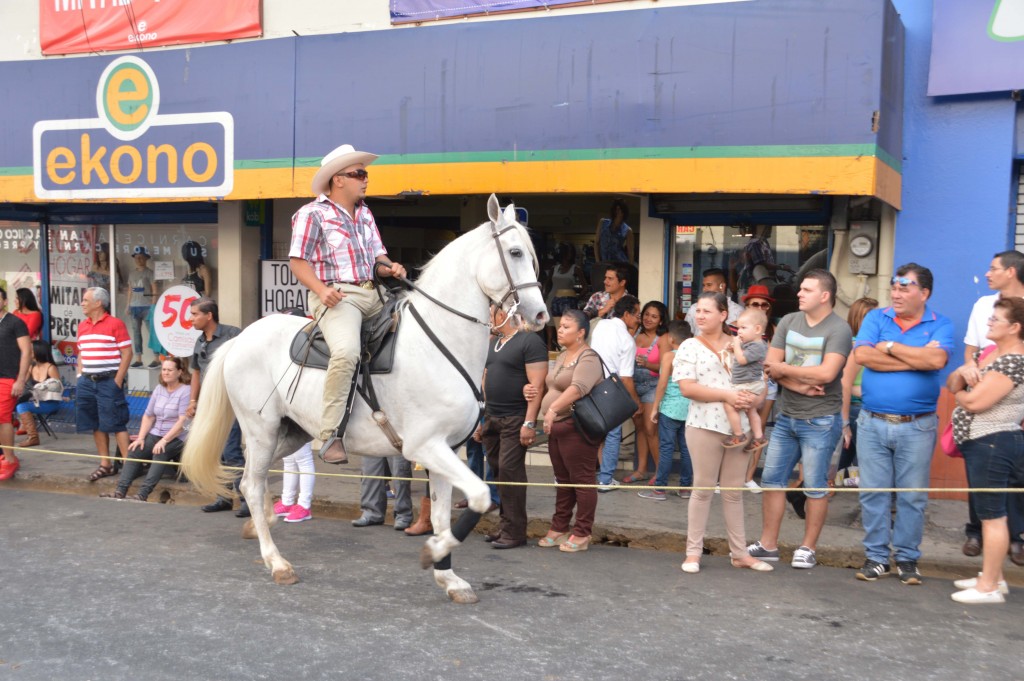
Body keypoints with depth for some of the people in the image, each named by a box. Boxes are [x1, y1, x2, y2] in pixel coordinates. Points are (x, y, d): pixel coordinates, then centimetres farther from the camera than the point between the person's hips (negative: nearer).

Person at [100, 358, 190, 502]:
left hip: (176, 438, -6)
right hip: (155, 434, 6)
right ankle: (120, 491, -26)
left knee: (160, 453, -34)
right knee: (134, 451, -20)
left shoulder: (185, 391, -7)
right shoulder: (159, 389, 14)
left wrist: (164, 440, -23)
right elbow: (148, 416, 14)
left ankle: (143, 494, -41)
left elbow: (182, 421, -16)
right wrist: (140, 438, 0)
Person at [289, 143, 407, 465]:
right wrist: (321, 290, -19)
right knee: (347, 351, -34)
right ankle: (329, 434, -28)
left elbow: (378, 257, 22)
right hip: (336, 296, -8)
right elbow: (297, 261, -3)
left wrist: (390, 268, -2)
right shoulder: (313, 213, 0)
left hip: (372, 295, 8)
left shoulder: (365, 215, 21)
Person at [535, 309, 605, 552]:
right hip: (557, 426, 9)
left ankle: (582, 534, 4)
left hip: (576, 427, -9)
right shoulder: (562, 357, 18)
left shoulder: (588, 358, -12)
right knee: (563, 479, 15)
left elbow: (578, 388, -29)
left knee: (581, 479, -3)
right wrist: (534, 392, 7)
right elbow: (551, 387, 28)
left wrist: (553, 408, -40)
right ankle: (559, 528, 23)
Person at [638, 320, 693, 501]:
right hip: (690, 409, 5)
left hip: (670, 408, -5)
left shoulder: (669, 356, -8)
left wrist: (655, 407, -3)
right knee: (686, 448, 9)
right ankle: (686, 486, 15)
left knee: (666, 448, -2)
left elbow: (662, 384, -9)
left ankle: (660, 488, 1)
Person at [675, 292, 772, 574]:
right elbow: (687, 388, -12)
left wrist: (752, 397, -10)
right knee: (703, 489, 3)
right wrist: (726, 395, -19)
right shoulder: (690, 346, -2)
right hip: (705, 425, -3)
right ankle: (693, 552, 11)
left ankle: (740, 553, 18)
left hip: (739, 426, 3)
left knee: (734, 491, 11)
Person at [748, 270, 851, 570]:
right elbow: (771, 366, 1)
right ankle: (768, 544, 19)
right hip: (786, 417, 6)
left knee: (815, 487, 3)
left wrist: (783, 369, -13)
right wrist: (800, 385, -15)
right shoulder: (788, 322, 6)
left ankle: (808, 548, 16)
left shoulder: (839, 329, -11)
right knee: (772, 480, 9)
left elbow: (827, 373, -23)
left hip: (820, 421, -6)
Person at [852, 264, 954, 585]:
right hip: (872, 423, 1)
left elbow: (937, 359, -19)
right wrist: (916, 358, -11)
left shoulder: (940, 325, 1)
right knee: (873, 493, 6)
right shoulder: (876, 317, 5)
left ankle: (907, 558, 19)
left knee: (912, 496, 6)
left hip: (917, 426, -1)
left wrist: (890, 347, -10)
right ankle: (876, 556, 16)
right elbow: (862, 355, -12)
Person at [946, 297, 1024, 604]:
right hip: (981, 444, 10)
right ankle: (992, 576, 26)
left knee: (992, 515, -4)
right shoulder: (987, 354, 13)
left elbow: (974, 402, -22)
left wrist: (960, 392, 0)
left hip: (992, 444, -10)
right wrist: (964, 372, -9)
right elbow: (951, 384, 13)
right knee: (988, 513, 16)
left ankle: (989, 587, 2)